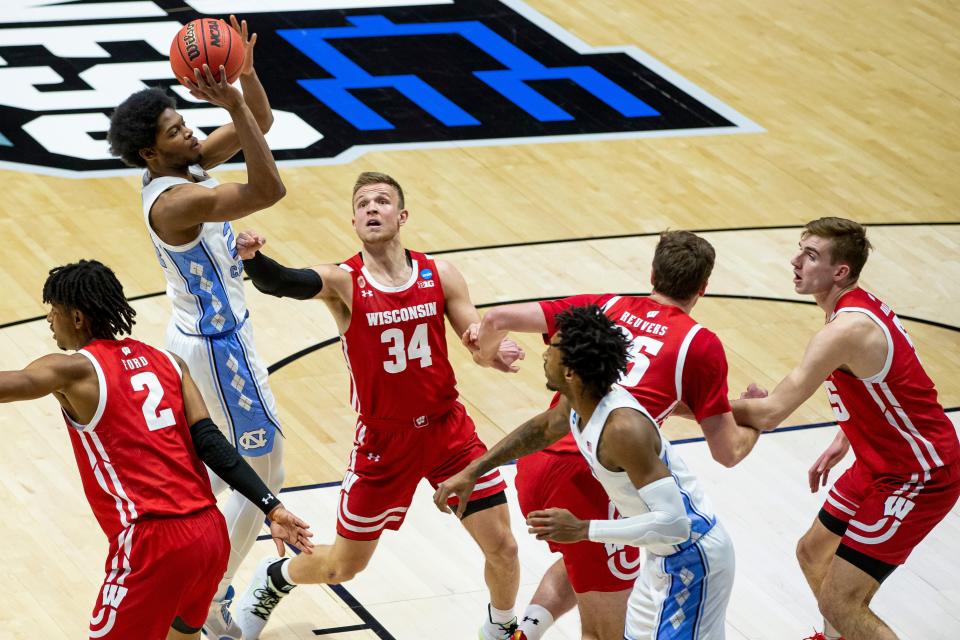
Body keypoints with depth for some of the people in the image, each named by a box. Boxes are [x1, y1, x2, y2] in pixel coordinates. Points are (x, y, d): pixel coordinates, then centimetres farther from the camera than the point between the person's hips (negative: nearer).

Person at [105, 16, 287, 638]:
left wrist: (245, 72, -15)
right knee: (264, 473, 3)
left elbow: (261, 124, 5)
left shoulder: (191, 165, -2)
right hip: (219, 348, -10)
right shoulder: (176, 201, -29)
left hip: (199, 338, 10)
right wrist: (234, 103, -44)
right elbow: (269, 190, -39)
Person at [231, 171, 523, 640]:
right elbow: (282, 282, -32)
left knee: (502, 547, 2)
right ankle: (272, 580, 42)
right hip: (384, 439, -2)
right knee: (344, 565, 10)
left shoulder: (440, 275, -4)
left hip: (447, 427, 2)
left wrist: (496, 351, -27)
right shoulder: (343, 283, -14)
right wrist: (252, 258, -55)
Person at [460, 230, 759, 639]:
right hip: (592, 482, -6)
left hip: (535, 466, 6)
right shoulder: (700, 344, 1)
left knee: (581, 563, 34)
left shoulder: (604, 308, 12)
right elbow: (728, 452, 4)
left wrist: (485, 351, 29)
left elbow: (500, 318, 7)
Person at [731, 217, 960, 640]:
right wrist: (843, 441, 16)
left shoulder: (847, 331, -29)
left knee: (840, 604, -11)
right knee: (813, 554, 24)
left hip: (918, 477, -10)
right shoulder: (858, 308, 1)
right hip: (881, 463, 10)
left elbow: (769, 414, -31)